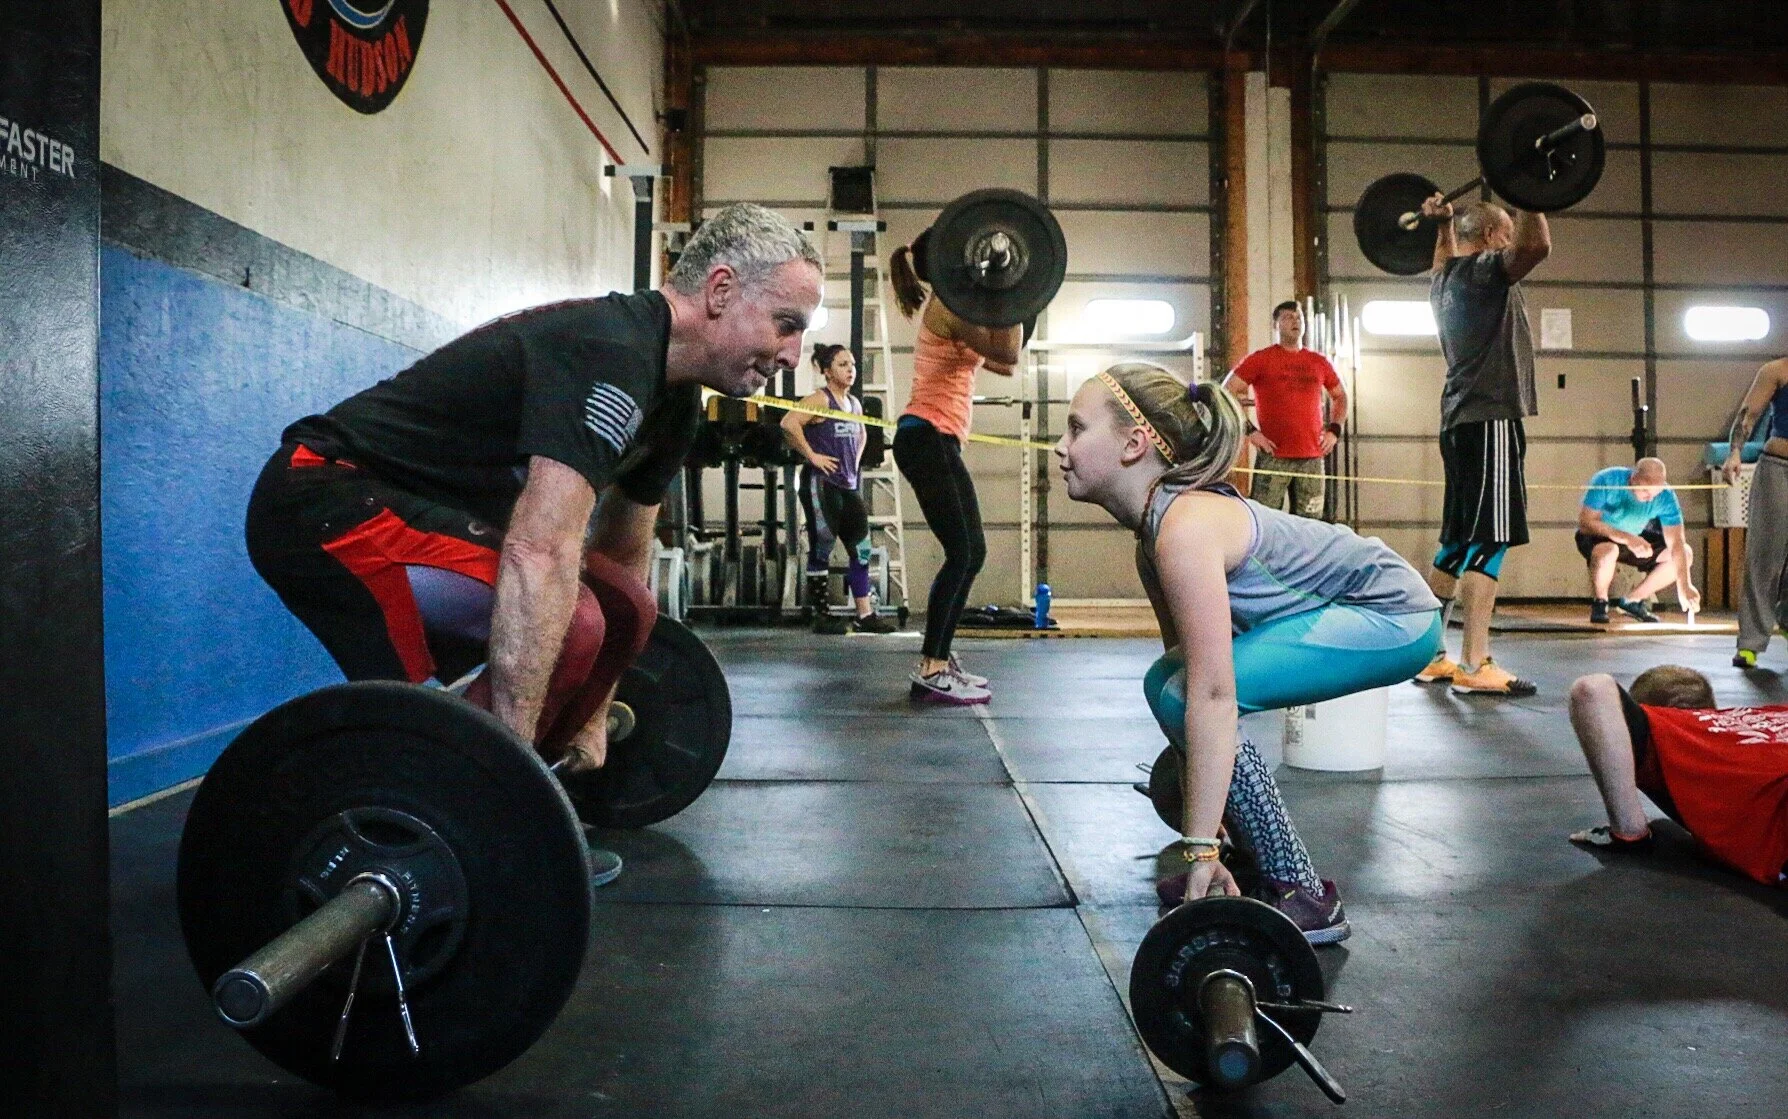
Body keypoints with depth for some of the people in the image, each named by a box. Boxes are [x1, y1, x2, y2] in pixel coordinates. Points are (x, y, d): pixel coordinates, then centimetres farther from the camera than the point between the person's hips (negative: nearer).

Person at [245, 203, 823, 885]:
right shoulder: (607, 353, -25)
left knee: (625, 611, 5)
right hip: (324, 501, -10)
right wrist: (513, 753, -34)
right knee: (565, 625, -27)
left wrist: (593, 716, 17)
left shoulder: (670, 399, 6)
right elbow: (539, 556, -34)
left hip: (421, 504, 10)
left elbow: (622, 558, 15)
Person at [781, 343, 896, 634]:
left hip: (848, 486, 8)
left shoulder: (854, 404, 14)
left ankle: (865, 615, 11)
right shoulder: (820, 399, -9)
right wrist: (811, 455, -19)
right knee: (821, 551, -1)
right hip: (821, 484, -8)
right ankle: (821, 616, 8)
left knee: (861, 549, 5)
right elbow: (789, 424, -24)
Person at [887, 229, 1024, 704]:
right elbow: (1006, 351, -21)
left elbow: (1005, 363, 24)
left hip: (933, 442, 10)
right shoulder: (946, 304, -9)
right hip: (928, 439, -10)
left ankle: (940, 659, 15)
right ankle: (930, 672, -8)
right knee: (961, 553, -11)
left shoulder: (949, 308, 21)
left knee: (971, 552, 10)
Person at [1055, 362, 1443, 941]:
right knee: (1166, 685, 7)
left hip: (1392, 614, -10)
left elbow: (1213, 695, -31)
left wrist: (1201, 850, -29)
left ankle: (1304, 895, -7)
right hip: (1345, 609, 10)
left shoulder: (1184, 527, -26)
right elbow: (1187, 662, 11)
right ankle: (1259, 860, 18)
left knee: (1188, 695, -19)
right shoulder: (1153, 529, 2)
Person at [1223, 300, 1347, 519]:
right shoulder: (1261, 359, 0)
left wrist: (1334, 430, 12)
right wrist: (1249, 430, -9)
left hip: (1312, 457, 4)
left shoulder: (1319, 362, 13)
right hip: (1274, 457, -4)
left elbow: (1340, 396, 27)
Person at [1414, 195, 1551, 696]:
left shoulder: (1447, 278, 18)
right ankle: (1474, 666, -14)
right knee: (1488, 542, -12)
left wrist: (1442, 224, 45)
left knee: (1458, 543, 12)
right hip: (1489, 419, -10)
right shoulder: (1485, 270, -8)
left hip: (1461, 421, 10)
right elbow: (1536, 244, -28)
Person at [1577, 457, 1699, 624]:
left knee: (1686, 554, -11)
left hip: (1636, 539, 5)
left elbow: (1676, 544, -23)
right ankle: (1599, 602, -11)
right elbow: (1585, 522, -32)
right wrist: (1626, 538, -44)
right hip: (1600, 536, -5)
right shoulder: (1606, 481, -29)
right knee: (1607, 551, -39)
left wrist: (1684, 587, -33)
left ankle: (1632, 601, 3)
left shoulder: (1666, 496, -20)